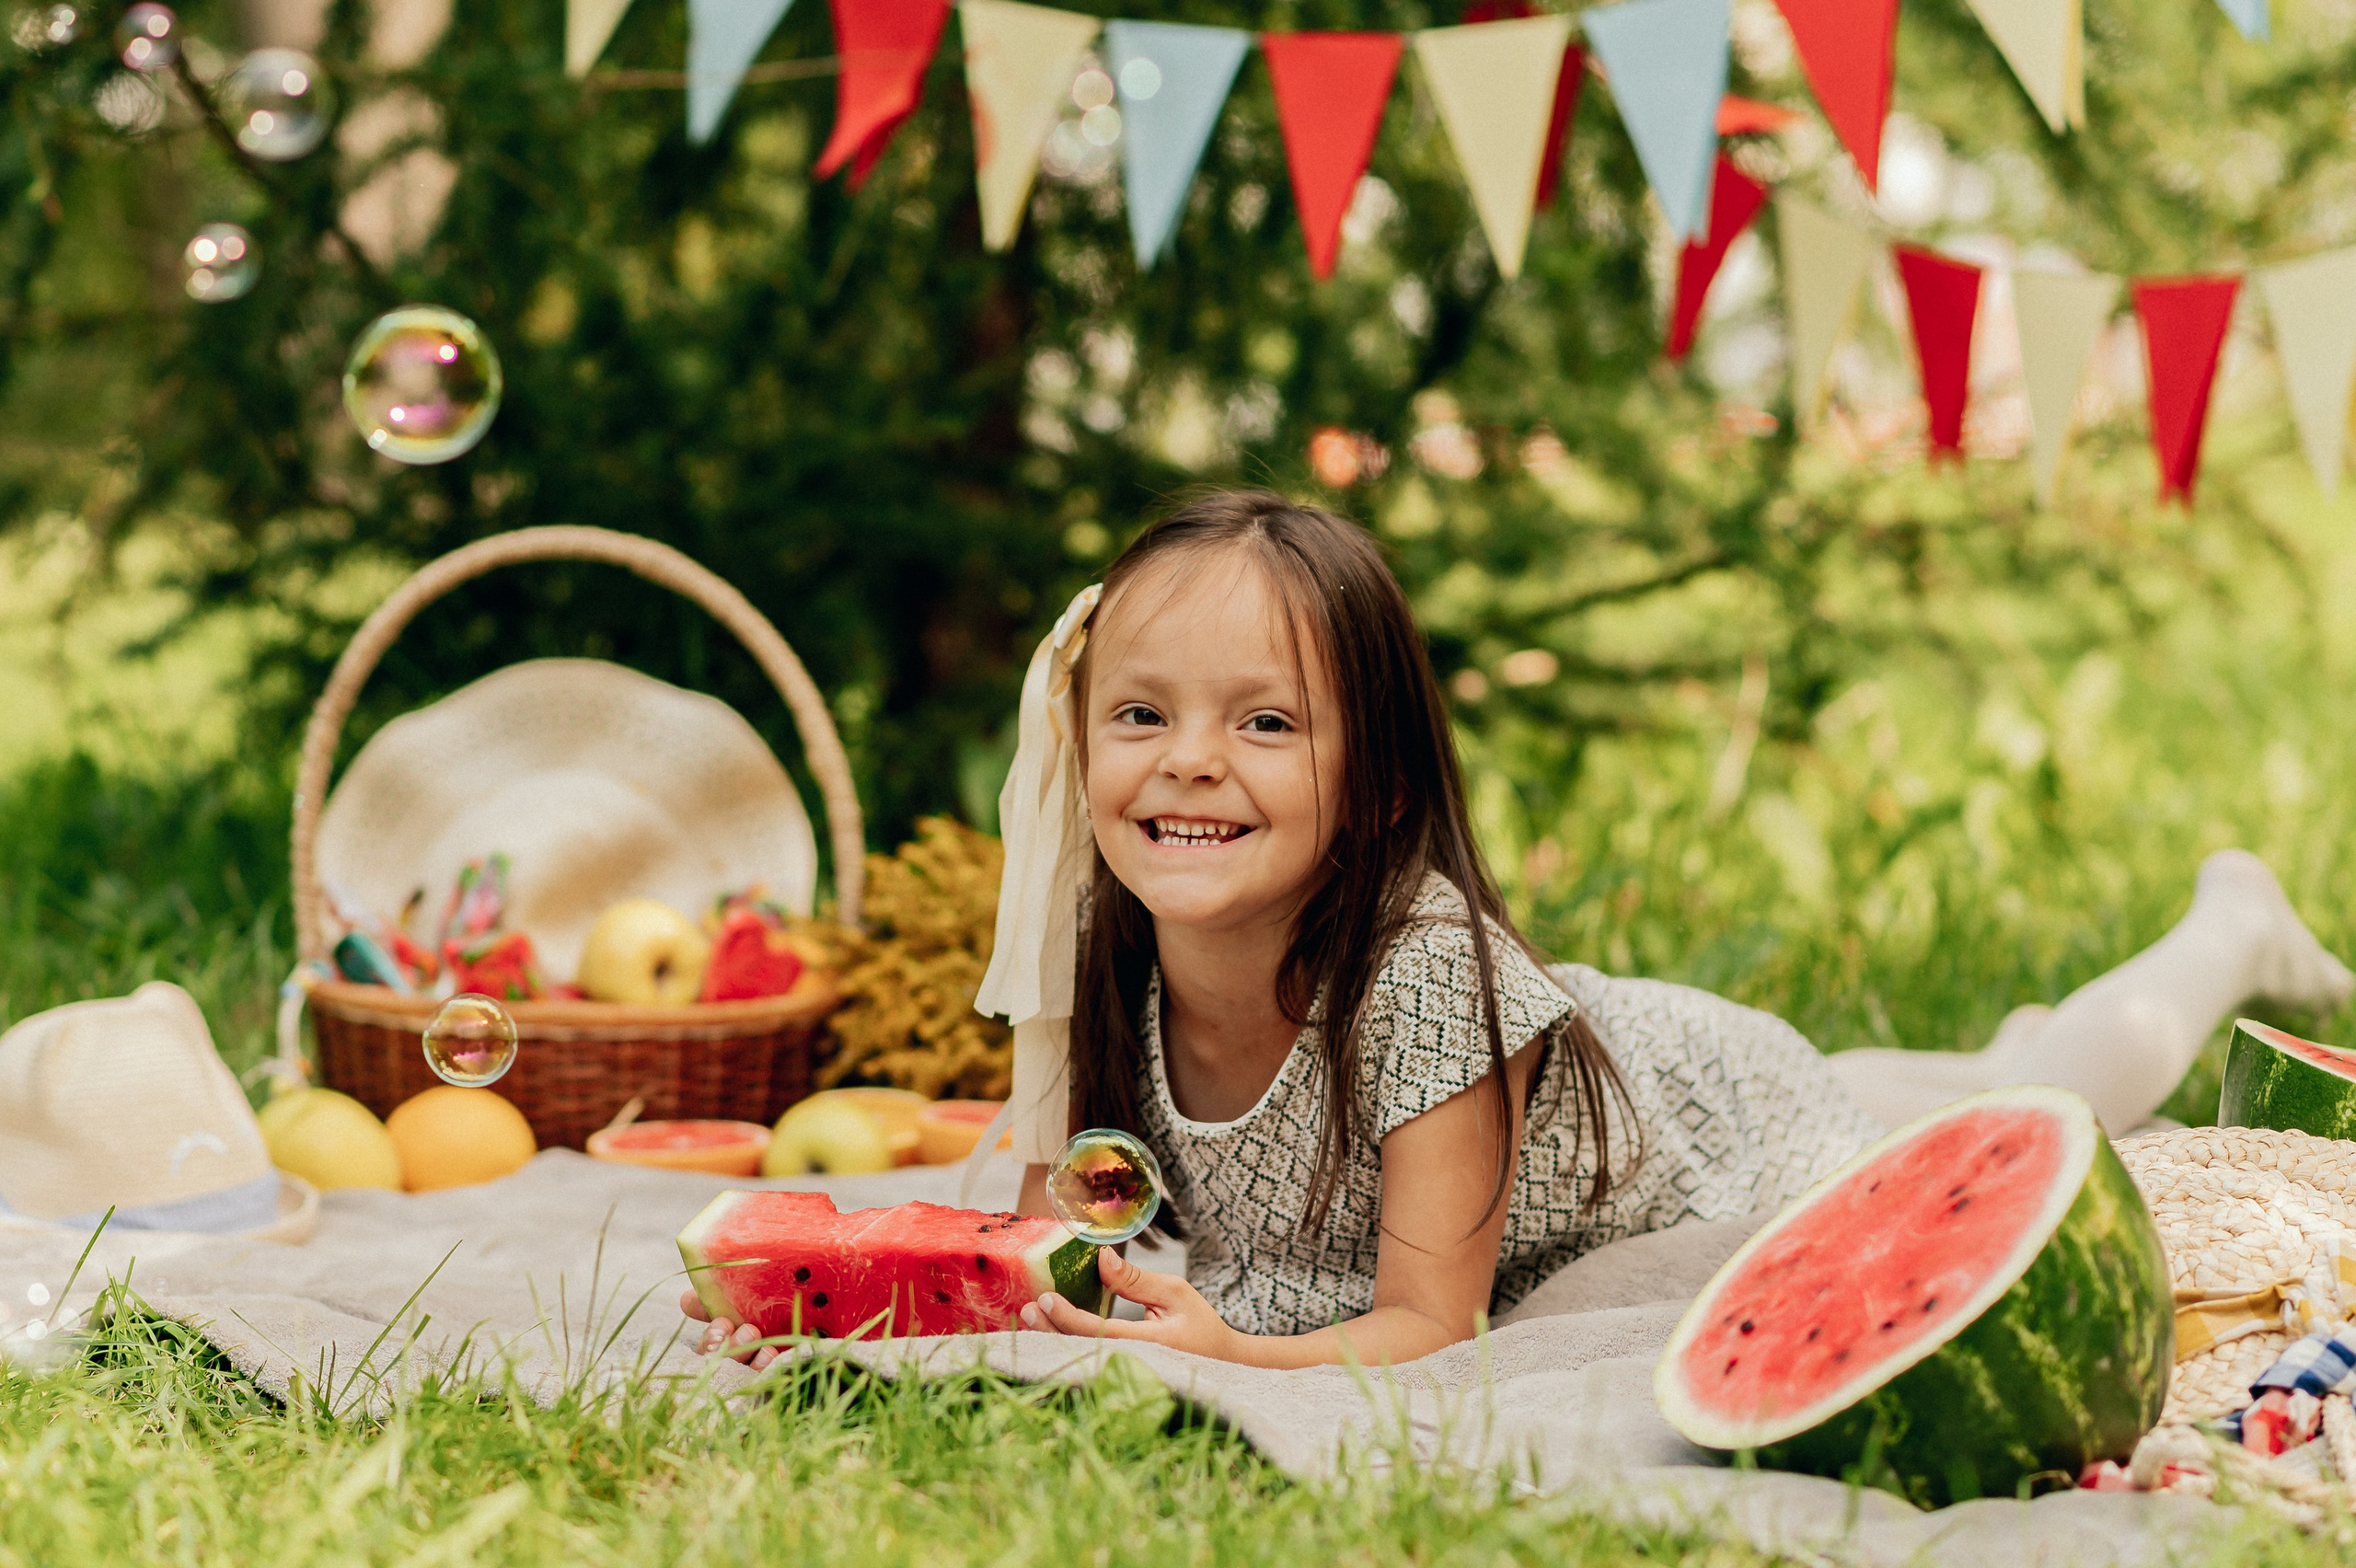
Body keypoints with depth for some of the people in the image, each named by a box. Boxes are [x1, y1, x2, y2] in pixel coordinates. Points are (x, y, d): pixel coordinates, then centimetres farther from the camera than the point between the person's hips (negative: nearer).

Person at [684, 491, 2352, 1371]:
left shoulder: (1420, 971, -44)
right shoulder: (1111, 981, -29)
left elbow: (1429, 1325, -40)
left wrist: (1234, 1357, -59)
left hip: (1723, 1130, -4)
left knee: (2047, 1104, 24)